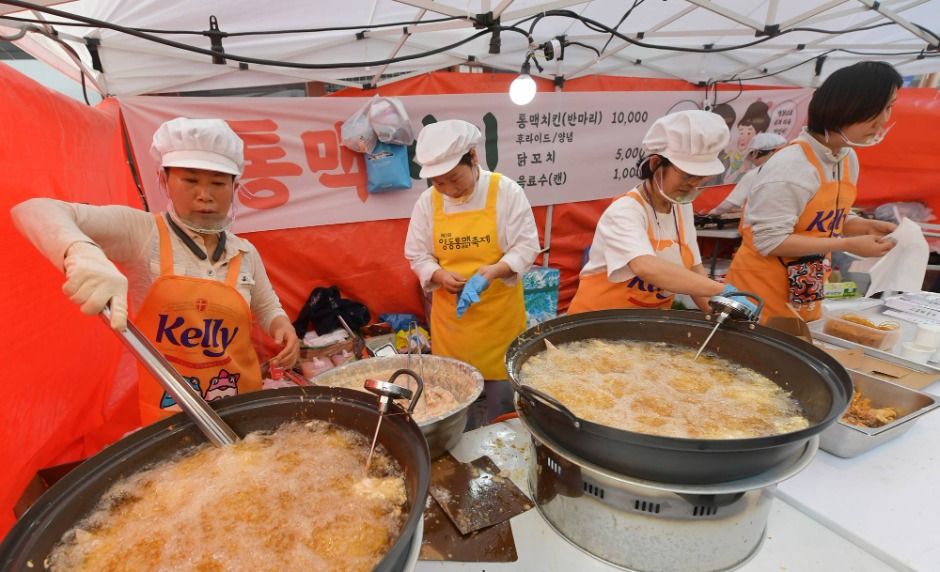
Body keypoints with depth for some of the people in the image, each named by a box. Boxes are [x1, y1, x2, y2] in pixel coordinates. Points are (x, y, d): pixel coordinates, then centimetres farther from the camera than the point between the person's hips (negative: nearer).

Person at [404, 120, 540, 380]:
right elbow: (417, 255, 4)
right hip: (450, 312, 2)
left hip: (499, 311, -2)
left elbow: (526, 246, -8)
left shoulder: (506, 191, -9)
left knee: (503, 379, 9)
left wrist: (496, 270, -25)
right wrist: (440, 276, -16)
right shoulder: (428, 201, -2)